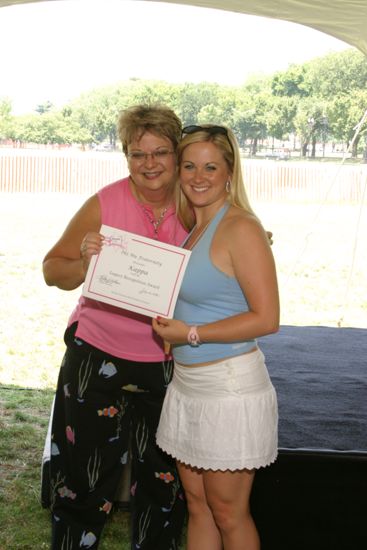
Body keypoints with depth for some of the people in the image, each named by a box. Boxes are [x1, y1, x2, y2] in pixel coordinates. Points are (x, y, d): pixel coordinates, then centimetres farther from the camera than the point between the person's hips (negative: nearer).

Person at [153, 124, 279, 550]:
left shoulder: (241, 229, -15)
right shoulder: (192, 228, 11)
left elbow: (266, 318, -19)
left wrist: (190, 334, -18)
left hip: (230, 387, -8)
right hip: (186, 384, 8)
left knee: (227, 512, 6)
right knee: (197, 503, 17)